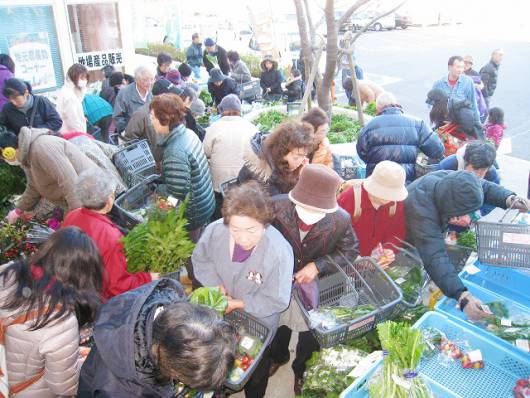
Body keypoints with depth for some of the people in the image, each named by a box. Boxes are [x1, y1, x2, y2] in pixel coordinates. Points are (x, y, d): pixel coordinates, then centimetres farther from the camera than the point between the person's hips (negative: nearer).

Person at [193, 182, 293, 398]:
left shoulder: (280, 252, -38)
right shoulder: (215, 230, -29)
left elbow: (277, 301, -25)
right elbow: (200, 259, -8)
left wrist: (238, 304, -25)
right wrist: (217, 285, -21)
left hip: (259, 322, -3)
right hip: (221, 313, 4)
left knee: (256, 371, 27)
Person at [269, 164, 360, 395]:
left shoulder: (341, 220, -30)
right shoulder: (277, 207, -31)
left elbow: (350, 250, -12)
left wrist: (318, 266, -26)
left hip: (316, 288, 0)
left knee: (309, 334, 25)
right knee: (279, 325, 30)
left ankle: (301, 370, 59)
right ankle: (278, 356, 65)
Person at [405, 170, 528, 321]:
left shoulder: (451, 182, -24)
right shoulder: (421, 208, -43)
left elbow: (485, 187, -5)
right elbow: (435, 257, -50)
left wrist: (510, 199, -25)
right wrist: (462, 296, -60)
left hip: (431, 234, 7)